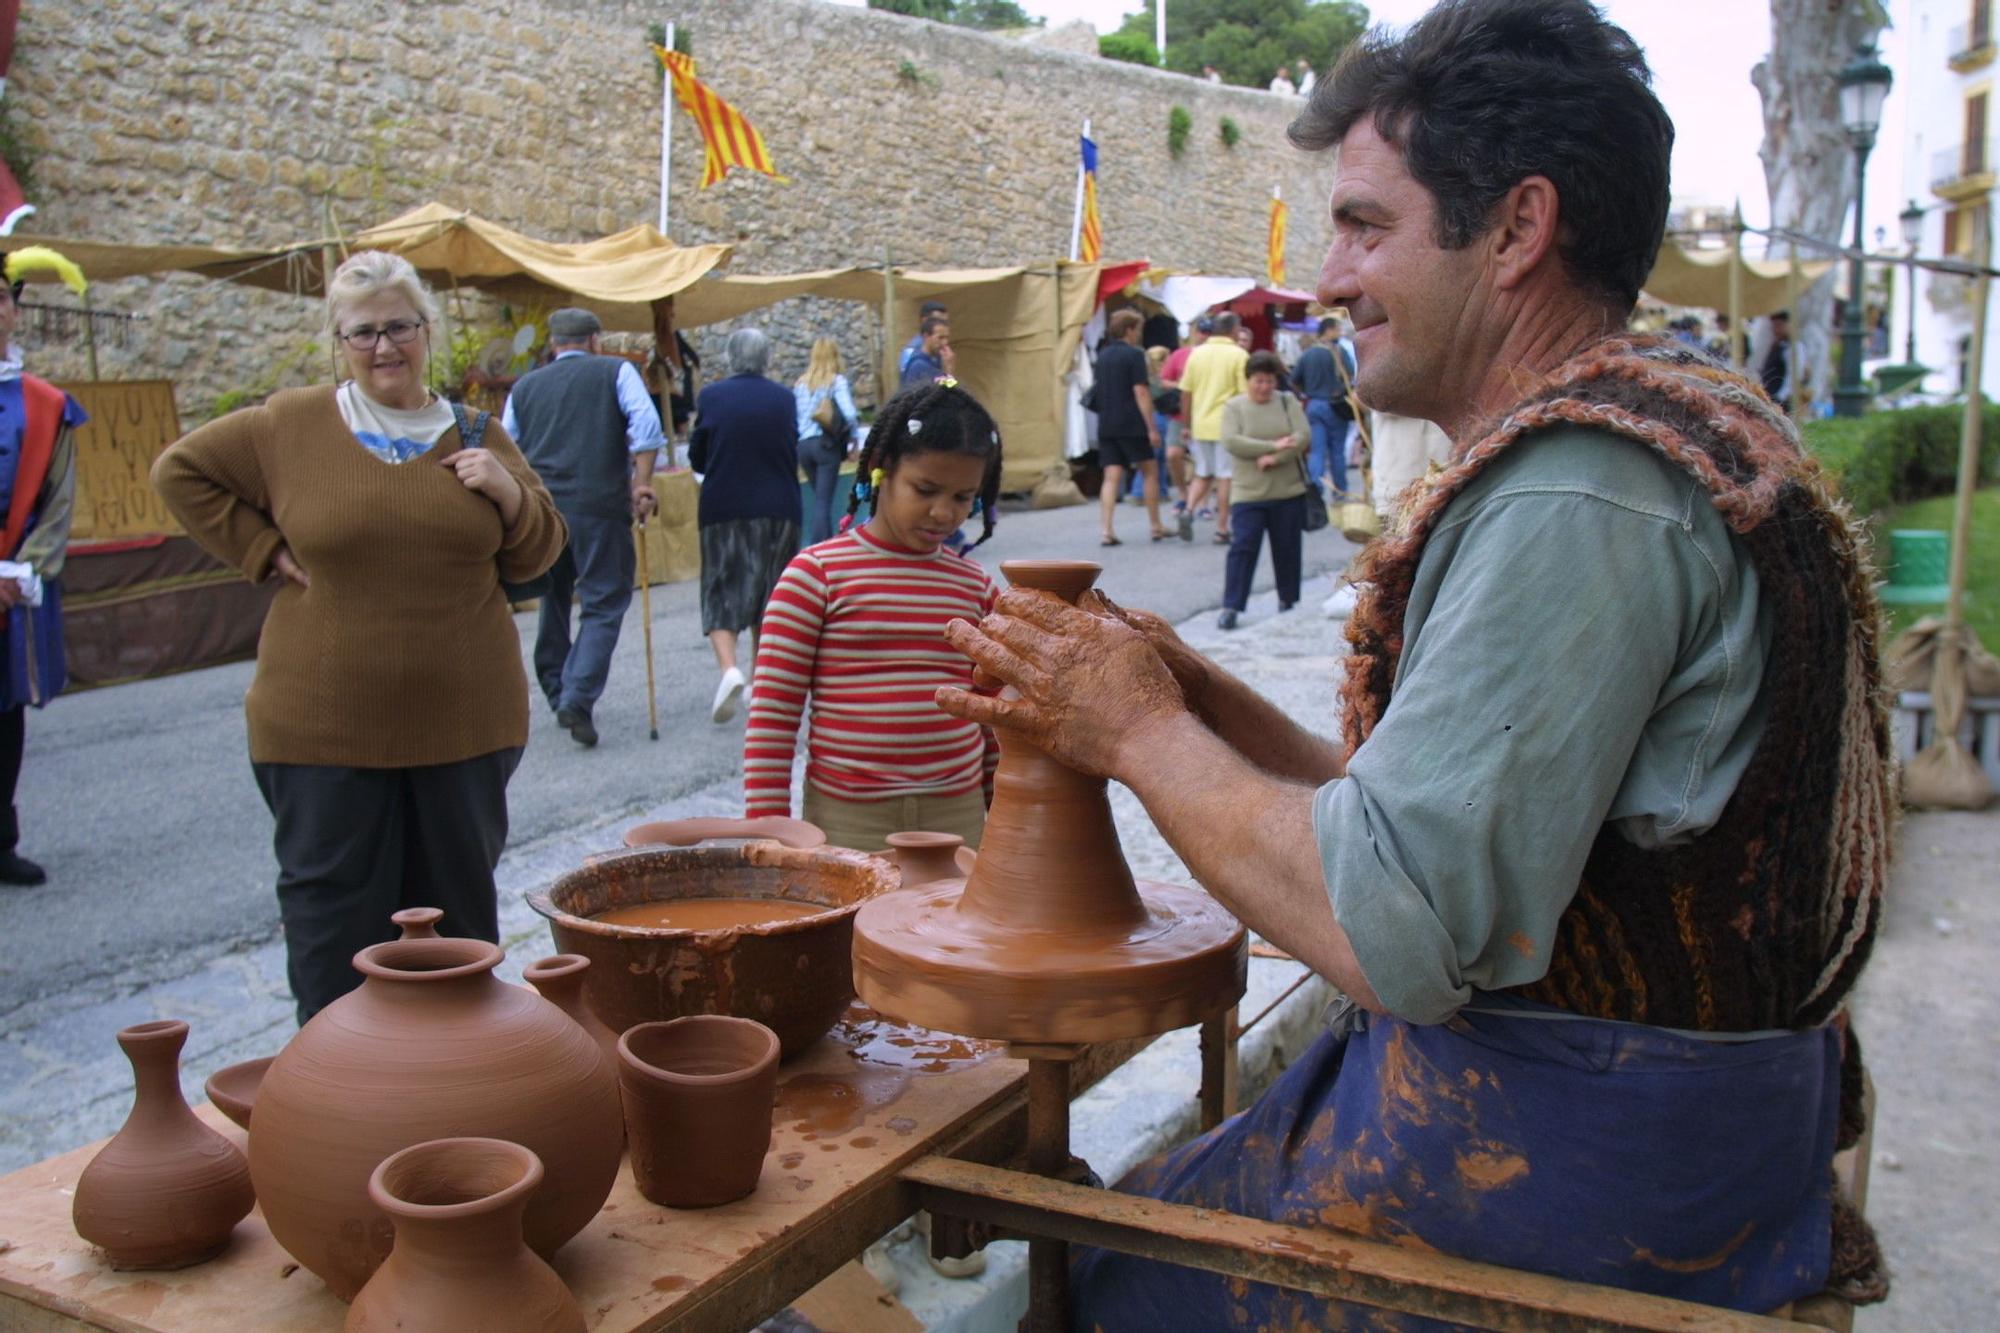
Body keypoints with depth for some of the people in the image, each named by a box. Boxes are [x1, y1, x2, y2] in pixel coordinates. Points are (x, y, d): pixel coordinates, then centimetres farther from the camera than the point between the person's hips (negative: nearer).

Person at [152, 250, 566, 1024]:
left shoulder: (476, 437, 5)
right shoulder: (290, 426, -1)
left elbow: (538, 554, 9)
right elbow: (180, 470, 9)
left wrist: (509, 494, -11)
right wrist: (264, 551, -1)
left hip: (462, 722, 2)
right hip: (325, 724, -2)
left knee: (460, 904, 14)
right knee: (335, 910, 9)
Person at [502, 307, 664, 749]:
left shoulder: (525, 386, 17)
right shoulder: (616, 372, 7)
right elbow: (646, 423, -9)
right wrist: (641, 483, -6)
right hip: (599, 506, -4)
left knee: (553, 603, 18)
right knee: (603, 606, -1)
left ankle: (557, 694, 25)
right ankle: (577, 699, -16)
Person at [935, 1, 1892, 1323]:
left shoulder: (1574, 494, -23)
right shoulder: (1651, 425, 11)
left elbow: (1393, 930, -27)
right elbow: (1442, 818, 10)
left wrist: (1145, 736, -13)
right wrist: (1202, 699, 1)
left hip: (1563, 1161, -9)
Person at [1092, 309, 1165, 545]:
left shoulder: (1102, 355, 12)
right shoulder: (1134, 354, -9)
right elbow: (1141, 392, -14)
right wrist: (1152, 427, -13)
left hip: (1106, 426, 6)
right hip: (1131, 425, -5)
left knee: (1111, 477, 2)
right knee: (1150, 472, 8)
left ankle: (1107, 531, -9)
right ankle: (1156, 528, 13)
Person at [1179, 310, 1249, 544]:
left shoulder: (1197, 353, 6)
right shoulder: (1239, 355, -6)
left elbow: (1185, 393, 6)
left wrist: (1187, 425, 15)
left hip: (1200, 425, 4)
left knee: (1202, 474, 17)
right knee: (1225, 477, 2)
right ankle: (1221, 529, 4)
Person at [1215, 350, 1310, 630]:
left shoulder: (1287, 402, 5)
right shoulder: (1233, 407, 1)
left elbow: (1303, 436, -6)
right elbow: (1231, 442, -13)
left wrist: (1274, 459, -18)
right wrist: (1273, 445, -17)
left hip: (1289, 491, 2)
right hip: (1248, 492, -2)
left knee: (1288, 549, 10)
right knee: (1242, 547, -8)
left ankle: (1288, 602, 25)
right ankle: (1231, 607, -7)